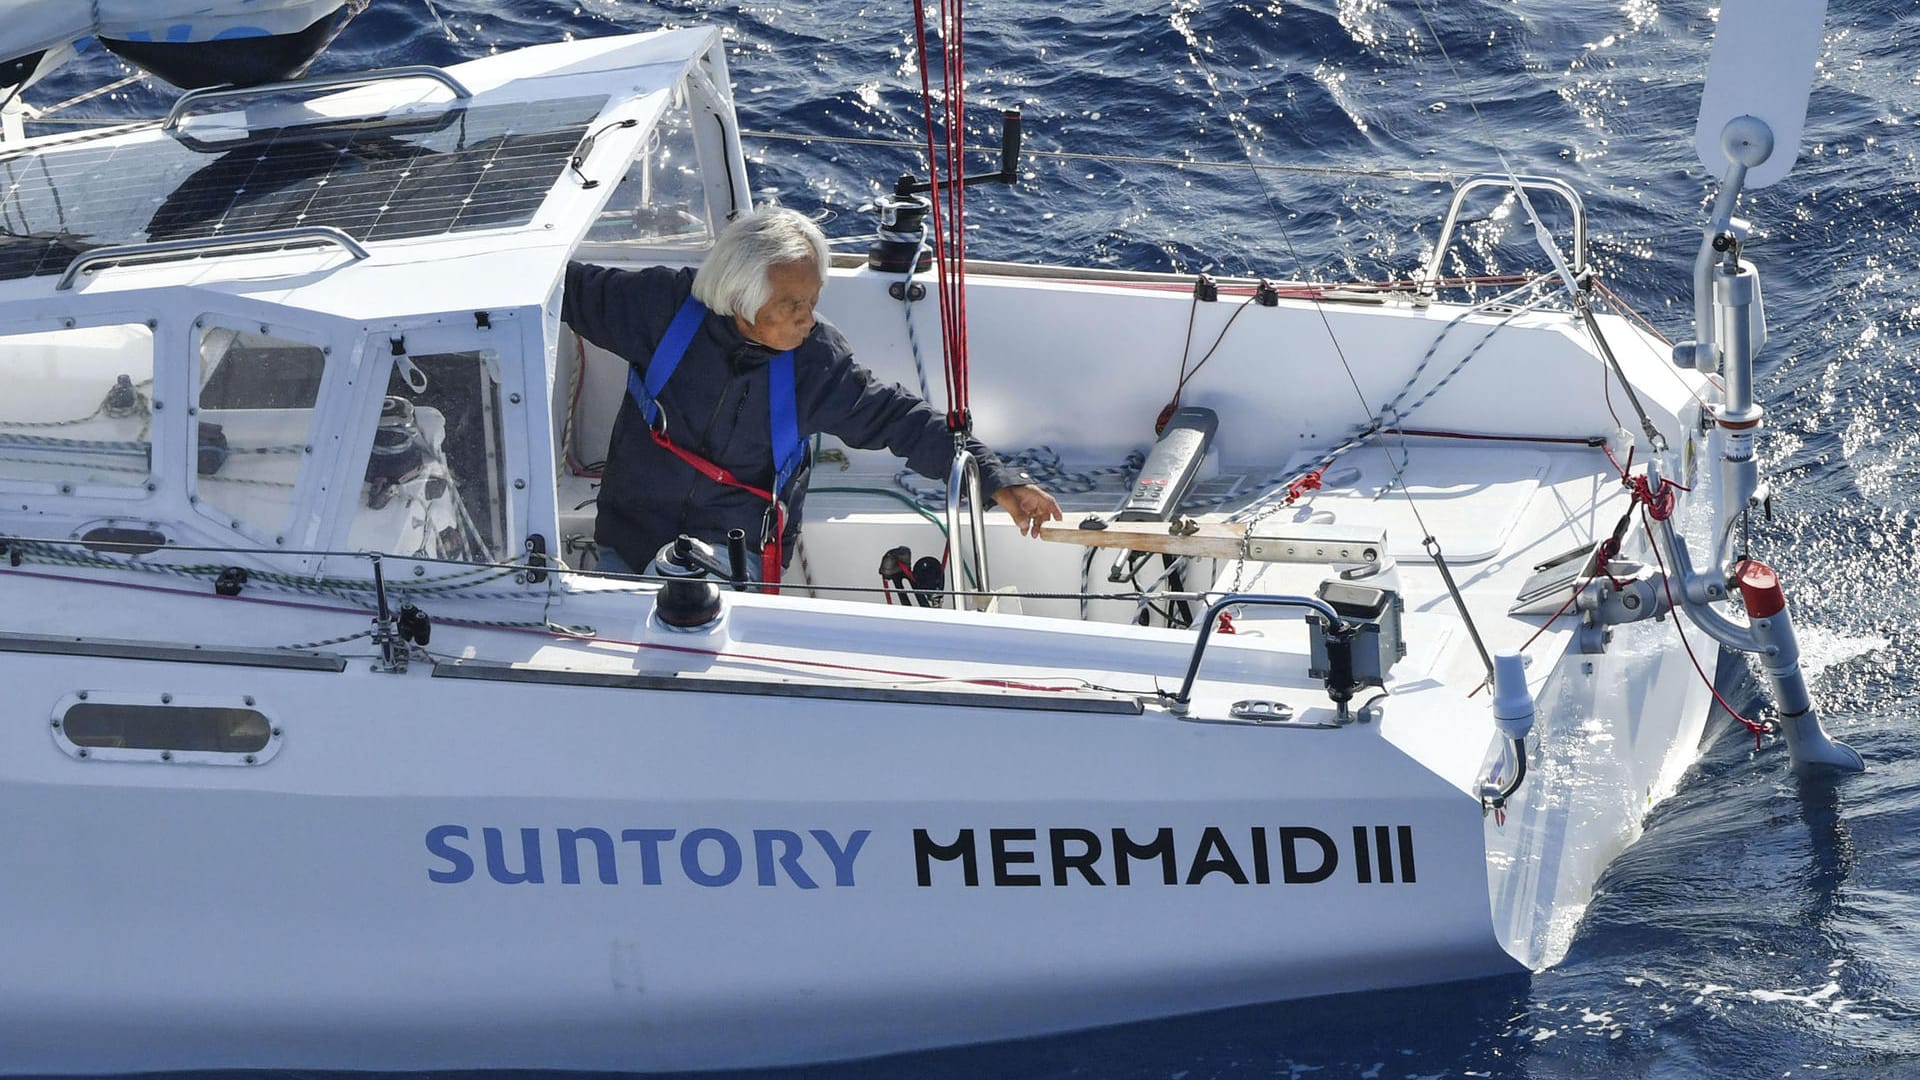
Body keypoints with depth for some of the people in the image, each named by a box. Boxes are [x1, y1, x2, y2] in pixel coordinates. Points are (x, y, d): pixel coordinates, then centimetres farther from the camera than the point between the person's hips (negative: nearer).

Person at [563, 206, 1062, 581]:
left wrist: (997, 479, -9)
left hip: (740, 549, -1)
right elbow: (575, 289, 1)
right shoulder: (663, 306, -13)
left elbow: (898, 420, -5)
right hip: (633, 539, 1)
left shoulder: (818, 360, -10)